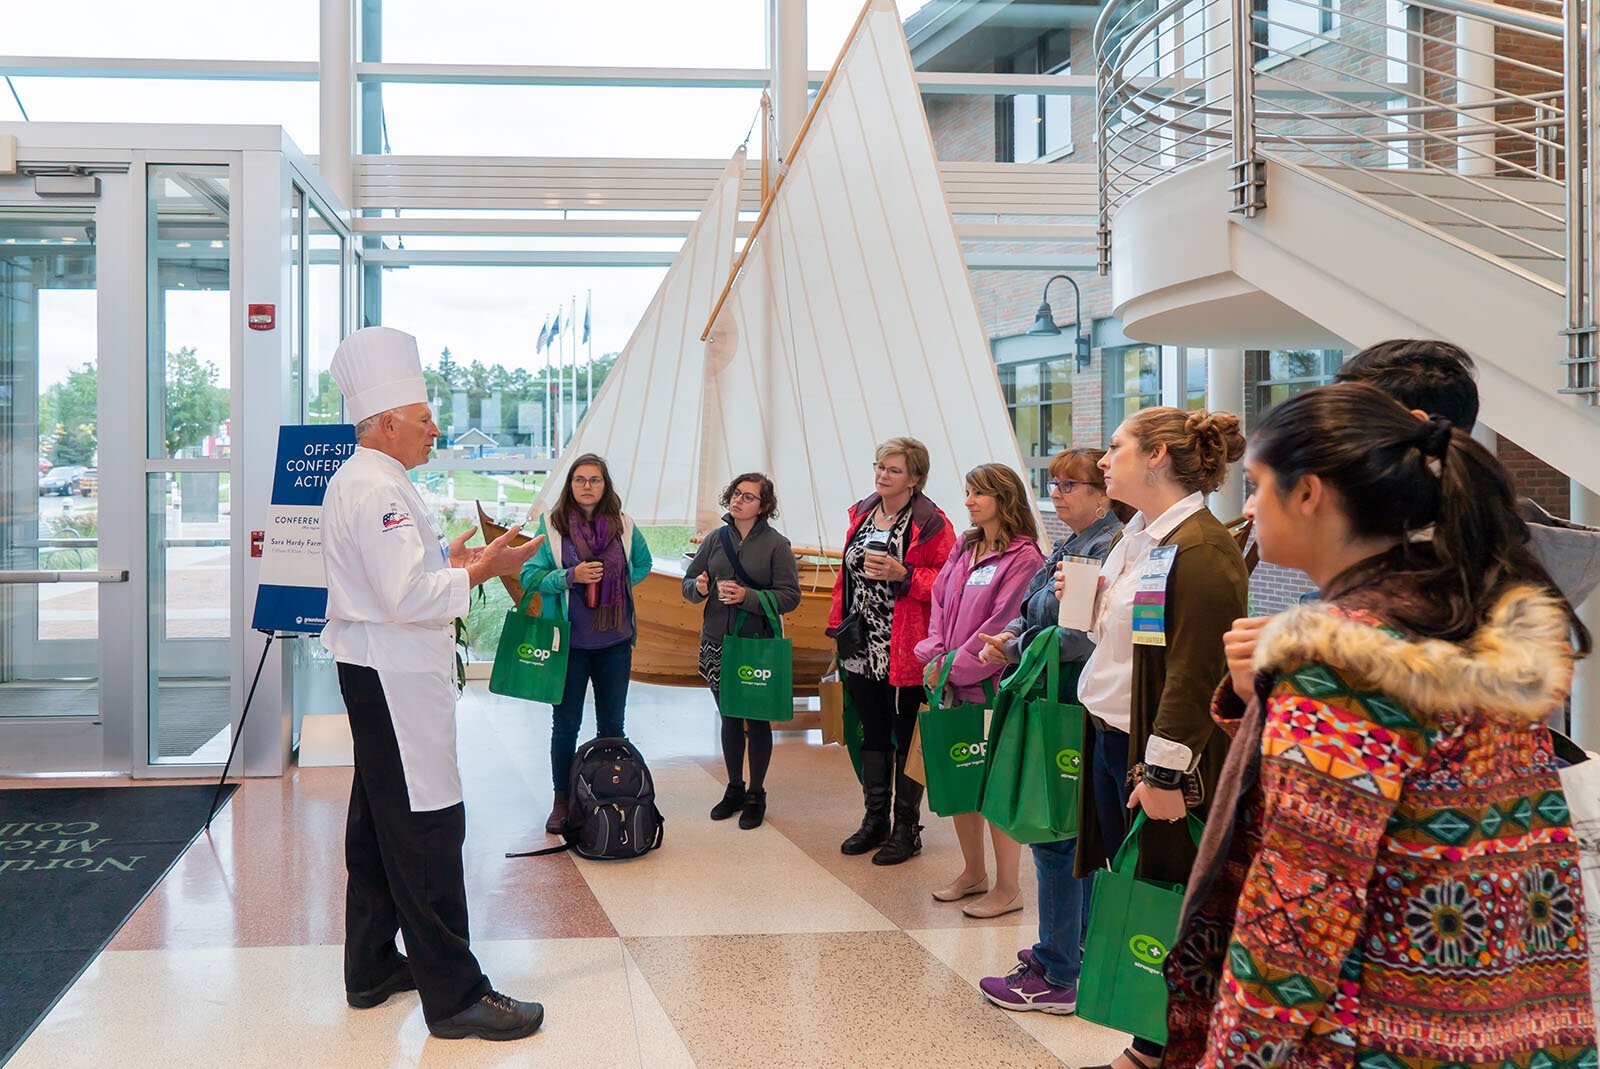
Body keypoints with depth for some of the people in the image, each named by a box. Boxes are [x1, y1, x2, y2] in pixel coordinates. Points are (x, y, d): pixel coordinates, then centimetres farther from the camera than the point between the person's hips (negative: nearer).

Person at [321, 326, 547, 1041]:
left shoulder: (353, 483, 16)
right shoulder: (378, 490, -18)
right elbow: (404, 597, -24)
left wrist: (444, 561, 16)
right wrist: (477, 572, -15)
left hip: (372, 673, 12)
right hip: (394, 678, -12)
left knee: (377, 821, 18)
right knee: (427, 827, -8)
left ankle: (371, 969, 29)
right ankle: (453, 994, -2)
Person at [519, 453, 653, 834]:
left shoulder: (624, 527, 3)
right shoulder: (550, 525, -5)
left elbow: (642, 564, 19)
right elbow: (530, 576, -6)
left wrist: (618, 584, 2)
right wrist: (571, 577, -20)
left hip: (615, 639, 3)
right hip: (569, 640, -2)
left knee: (612, 723, 11)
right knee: (566, 724, 6)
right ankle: (561, 801, 18)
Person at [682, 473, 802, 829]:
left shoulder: (777, 545, -6)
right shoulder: (715, 540, 6)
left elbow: (790, 596, -11)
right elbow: (688, 581, 11)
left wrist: (747, 596, -22)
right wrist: (699, 587, -12)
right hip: (717, 643, 4)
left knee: (757, 719, 5)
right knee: (729, 718, 13)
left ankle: (756, 796, 18)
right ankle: (734, 789, 27)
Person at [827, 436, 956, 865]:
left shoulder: (930, 522, -9)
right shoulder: (861, 513, 12)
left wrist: (903, 575, -22)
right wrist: (839, 625, 14)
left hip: (903, 652, -6)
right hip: (861, 650, 7)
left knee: (905, 740, 3)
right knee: (872, 735, 15)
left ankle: (907, 829, 14)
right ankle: (874, 820, 27)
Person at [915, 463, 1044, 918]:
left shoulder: (1023, 557, -12)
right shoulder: (963, 548, 12)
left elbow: (1003, 624, -16)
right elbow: (939, 601, 12)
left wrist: (954, 666, -14)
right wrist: (935, 656, -2)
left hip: (991, 685, -8)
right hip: (951, 681, 8)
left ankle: (1007, 888, 10)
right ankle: (973, 873, 29)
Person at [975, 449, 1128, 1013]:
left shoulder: (1112, 549, -16)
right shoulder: (1069, 546, 15)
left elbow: (1086, 637, -24)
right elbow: (1034, 612, 21)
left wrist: (1017, 649, -16)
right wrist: (1011, 636, 1)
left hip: (1077, 709, -10)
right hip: (1052, 706, 10)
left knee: (1056, 835, -5)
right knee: (1068, 831, 17)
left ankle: (1057, 977, 4)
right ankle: (1072, 947, 29)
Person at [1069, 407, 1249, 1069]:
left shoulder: (1202, 550, -18)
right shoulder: (1136, 537, 12)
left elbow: (1196, 673, -21)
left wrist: (1165, 772, -22)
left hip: (1160, 753, -9)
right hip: (1110, 740, 9)